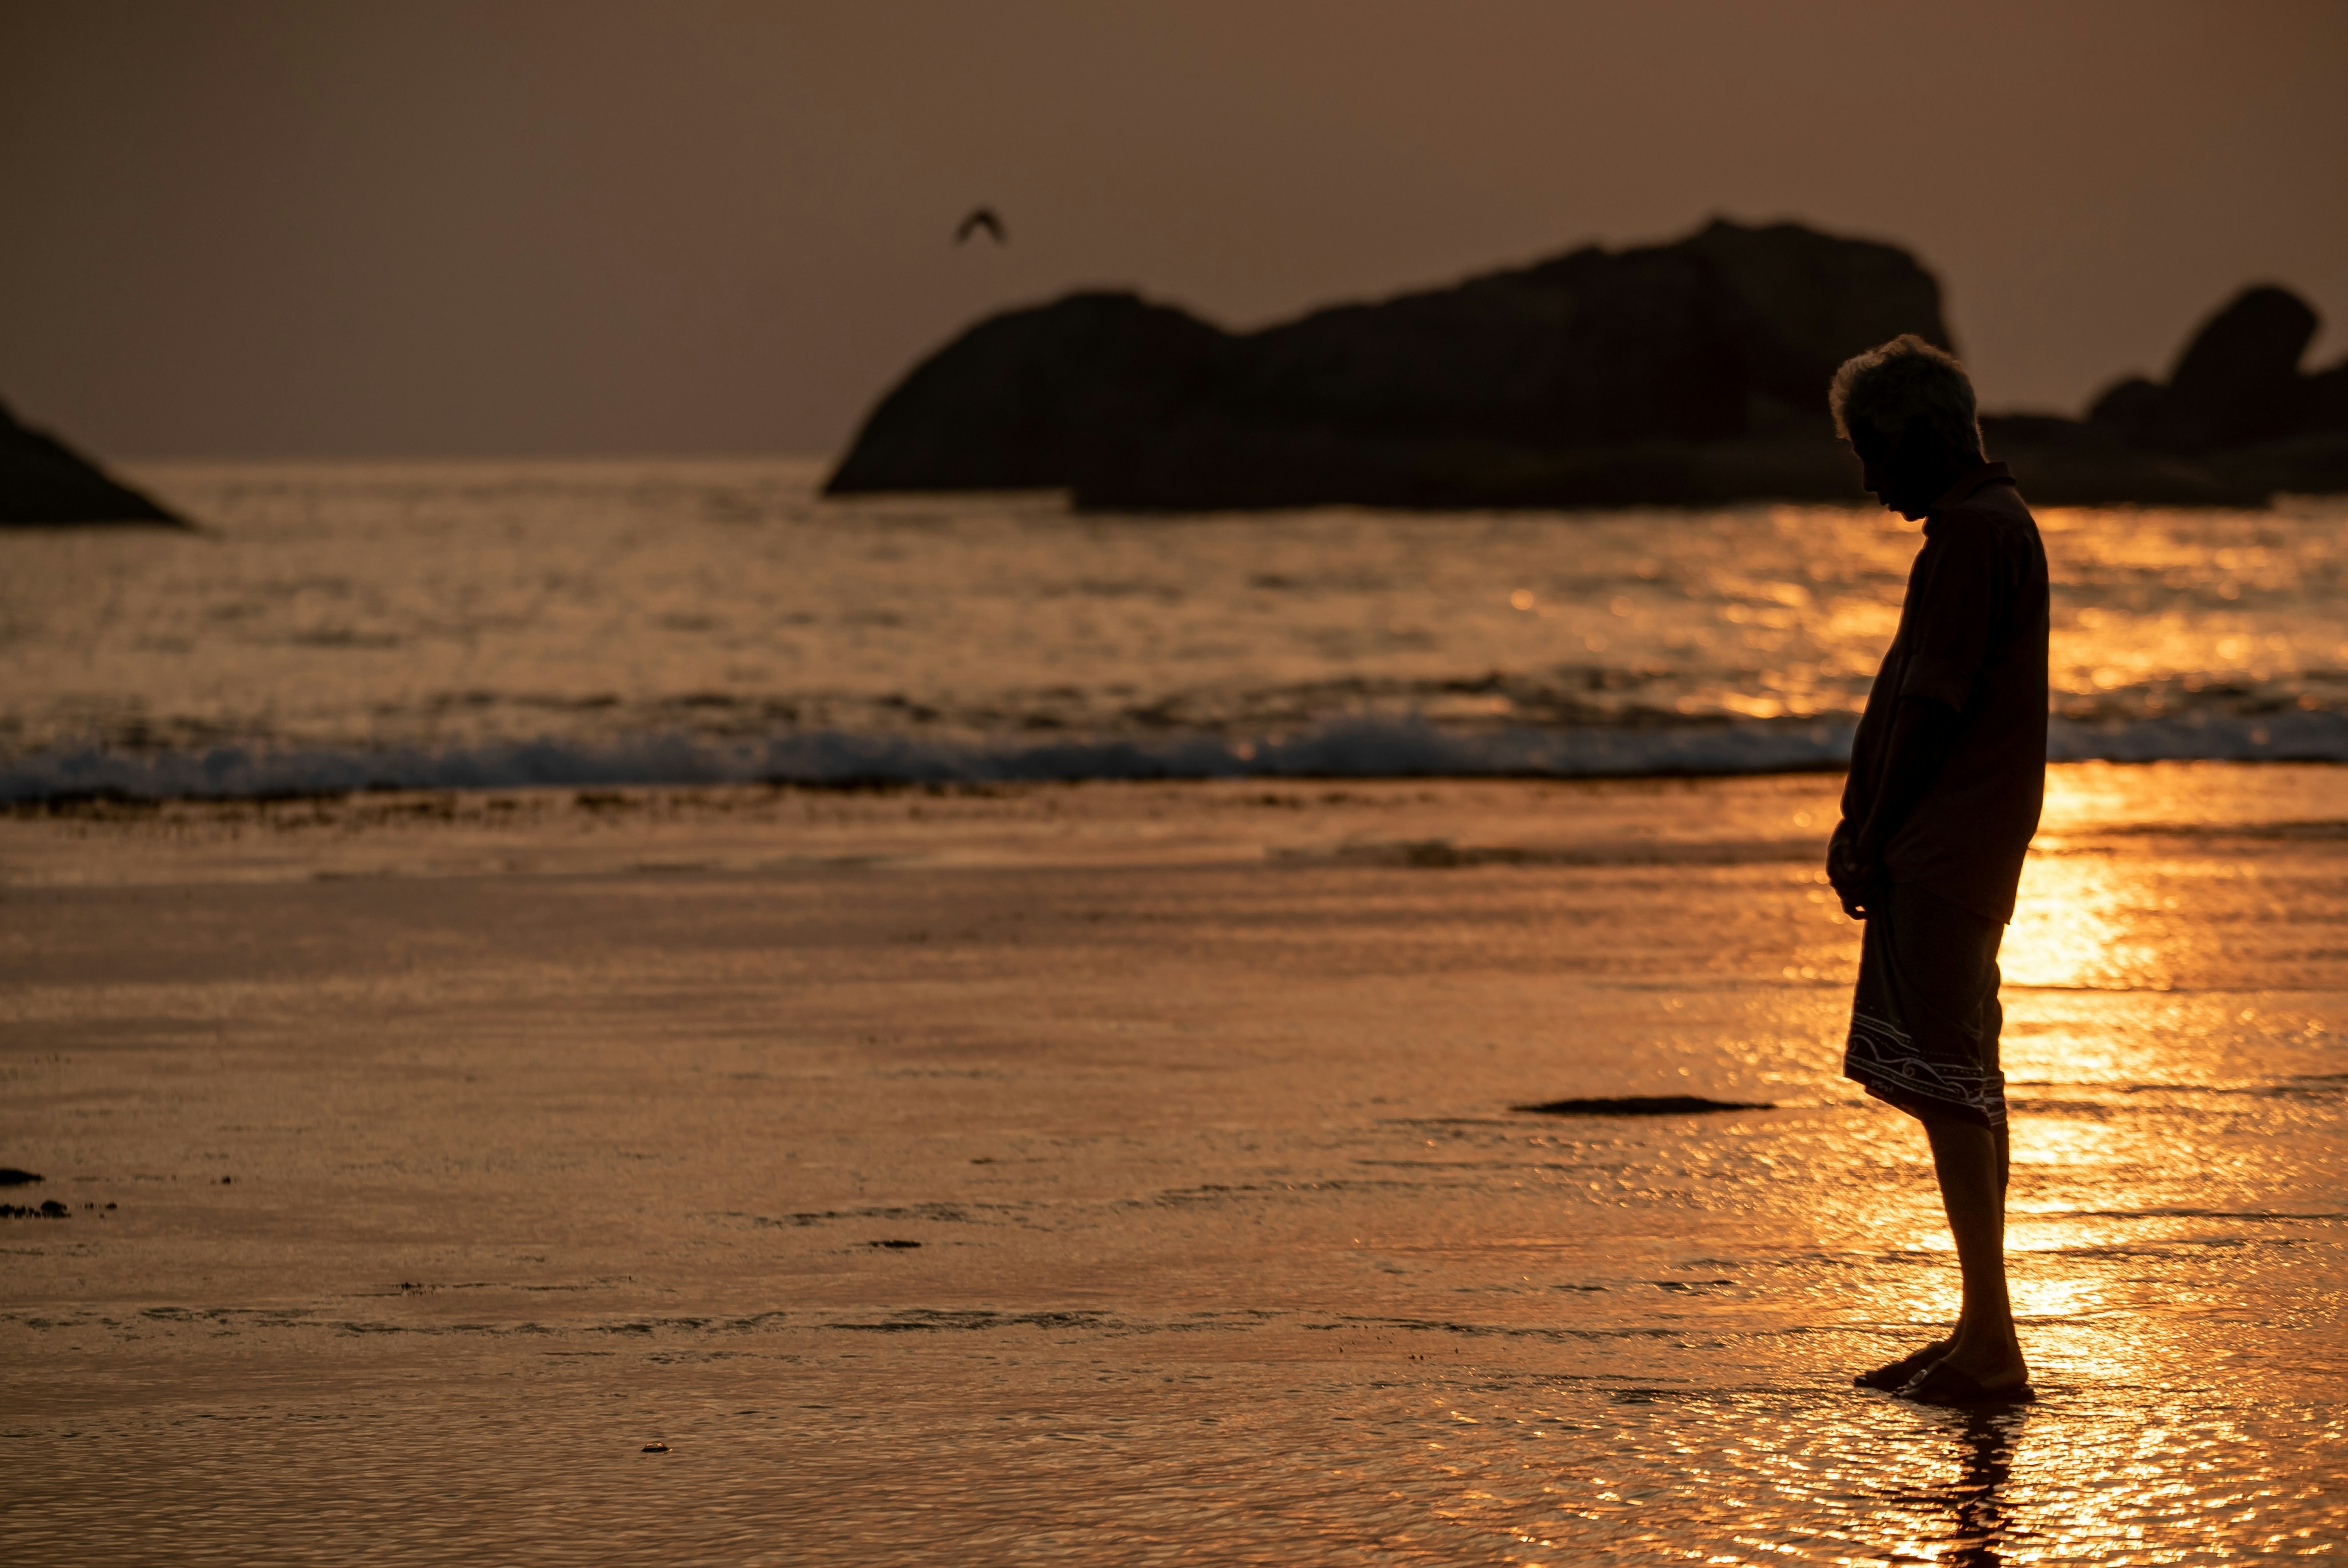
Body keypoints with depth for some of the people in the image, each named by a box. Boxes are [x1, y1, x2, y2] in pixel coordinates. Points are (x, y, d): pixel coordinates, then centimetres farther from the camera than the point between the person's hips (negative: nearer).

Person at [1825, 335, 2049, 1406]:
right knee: (1960, 1084, 11)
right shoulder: (1994, 523, 18)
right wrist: (1864, 826, 15)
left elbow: (1936, 706, -17)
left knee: (1946, 1083, -10)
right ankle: (1981, 1336, 14)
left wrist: (1874, 839, -11)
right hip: (1964, 852, 10)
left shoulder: (1973, 529, -13)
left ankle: (1991, 1345, -11)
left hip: (1944, 851, -10)